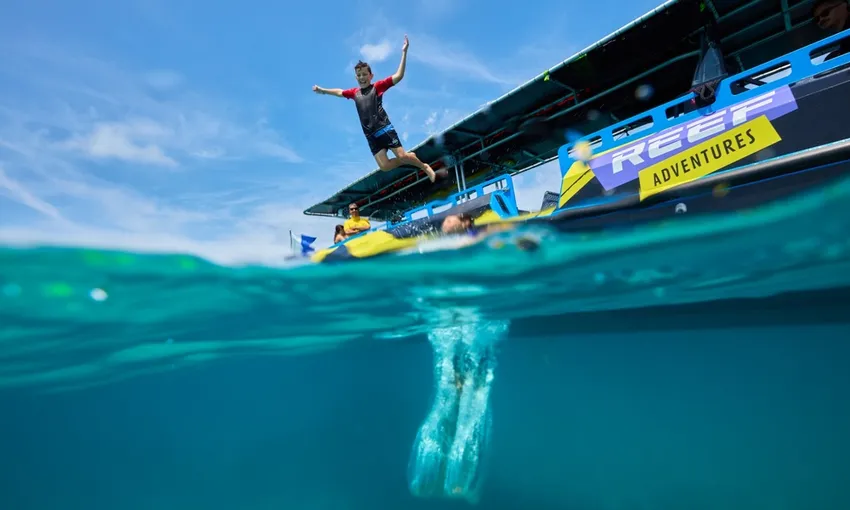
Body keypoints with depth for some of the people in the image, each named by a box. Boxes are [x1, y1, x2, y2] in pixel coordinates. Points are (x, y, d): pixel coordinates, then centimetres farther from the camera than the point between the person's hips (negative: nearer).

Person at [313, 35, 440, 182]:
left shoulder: (378, 86, 1)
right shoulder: (355, 93, 15)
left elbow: (398, 76, -8)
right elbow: (339, 92, 35)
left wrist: (404, 52, -13)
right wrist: (322, 90, 47)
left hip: (384, 129, -4)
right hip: (371, 135, 5)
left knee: (402, 156, -12)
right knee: (384, 166, -5)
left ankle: (425, 167, 16)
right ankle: (410, 158, 20)